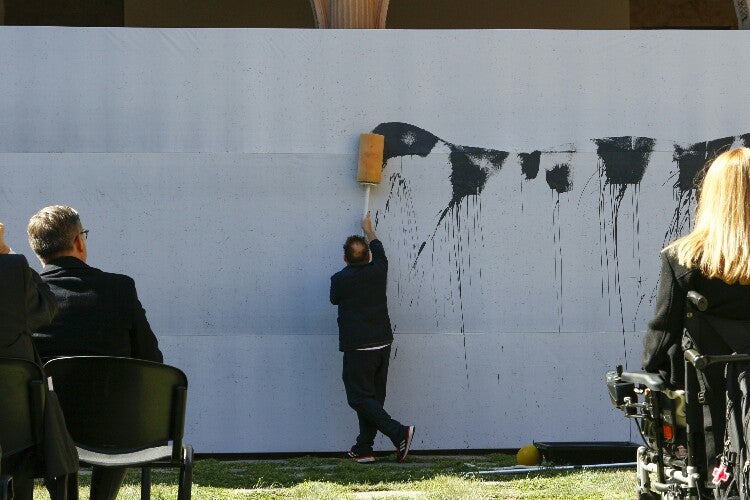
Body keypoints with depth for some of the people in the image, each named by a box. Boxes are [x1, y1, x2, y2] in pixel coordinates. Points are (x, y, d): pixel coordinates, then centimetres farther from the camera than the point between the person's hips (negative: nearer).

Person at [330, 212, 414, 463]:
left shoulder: (339, 280, -8)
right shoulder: (378, 272, 4)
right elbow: (379, 251, 26)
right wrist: (368, 230, 43)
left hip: (357, 347, -6)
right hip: (383, 343, 6)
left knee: (360, 398, -4)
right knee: (373, 396, 11)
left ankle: (399, 433, -20)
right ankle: (363, 448, 11)